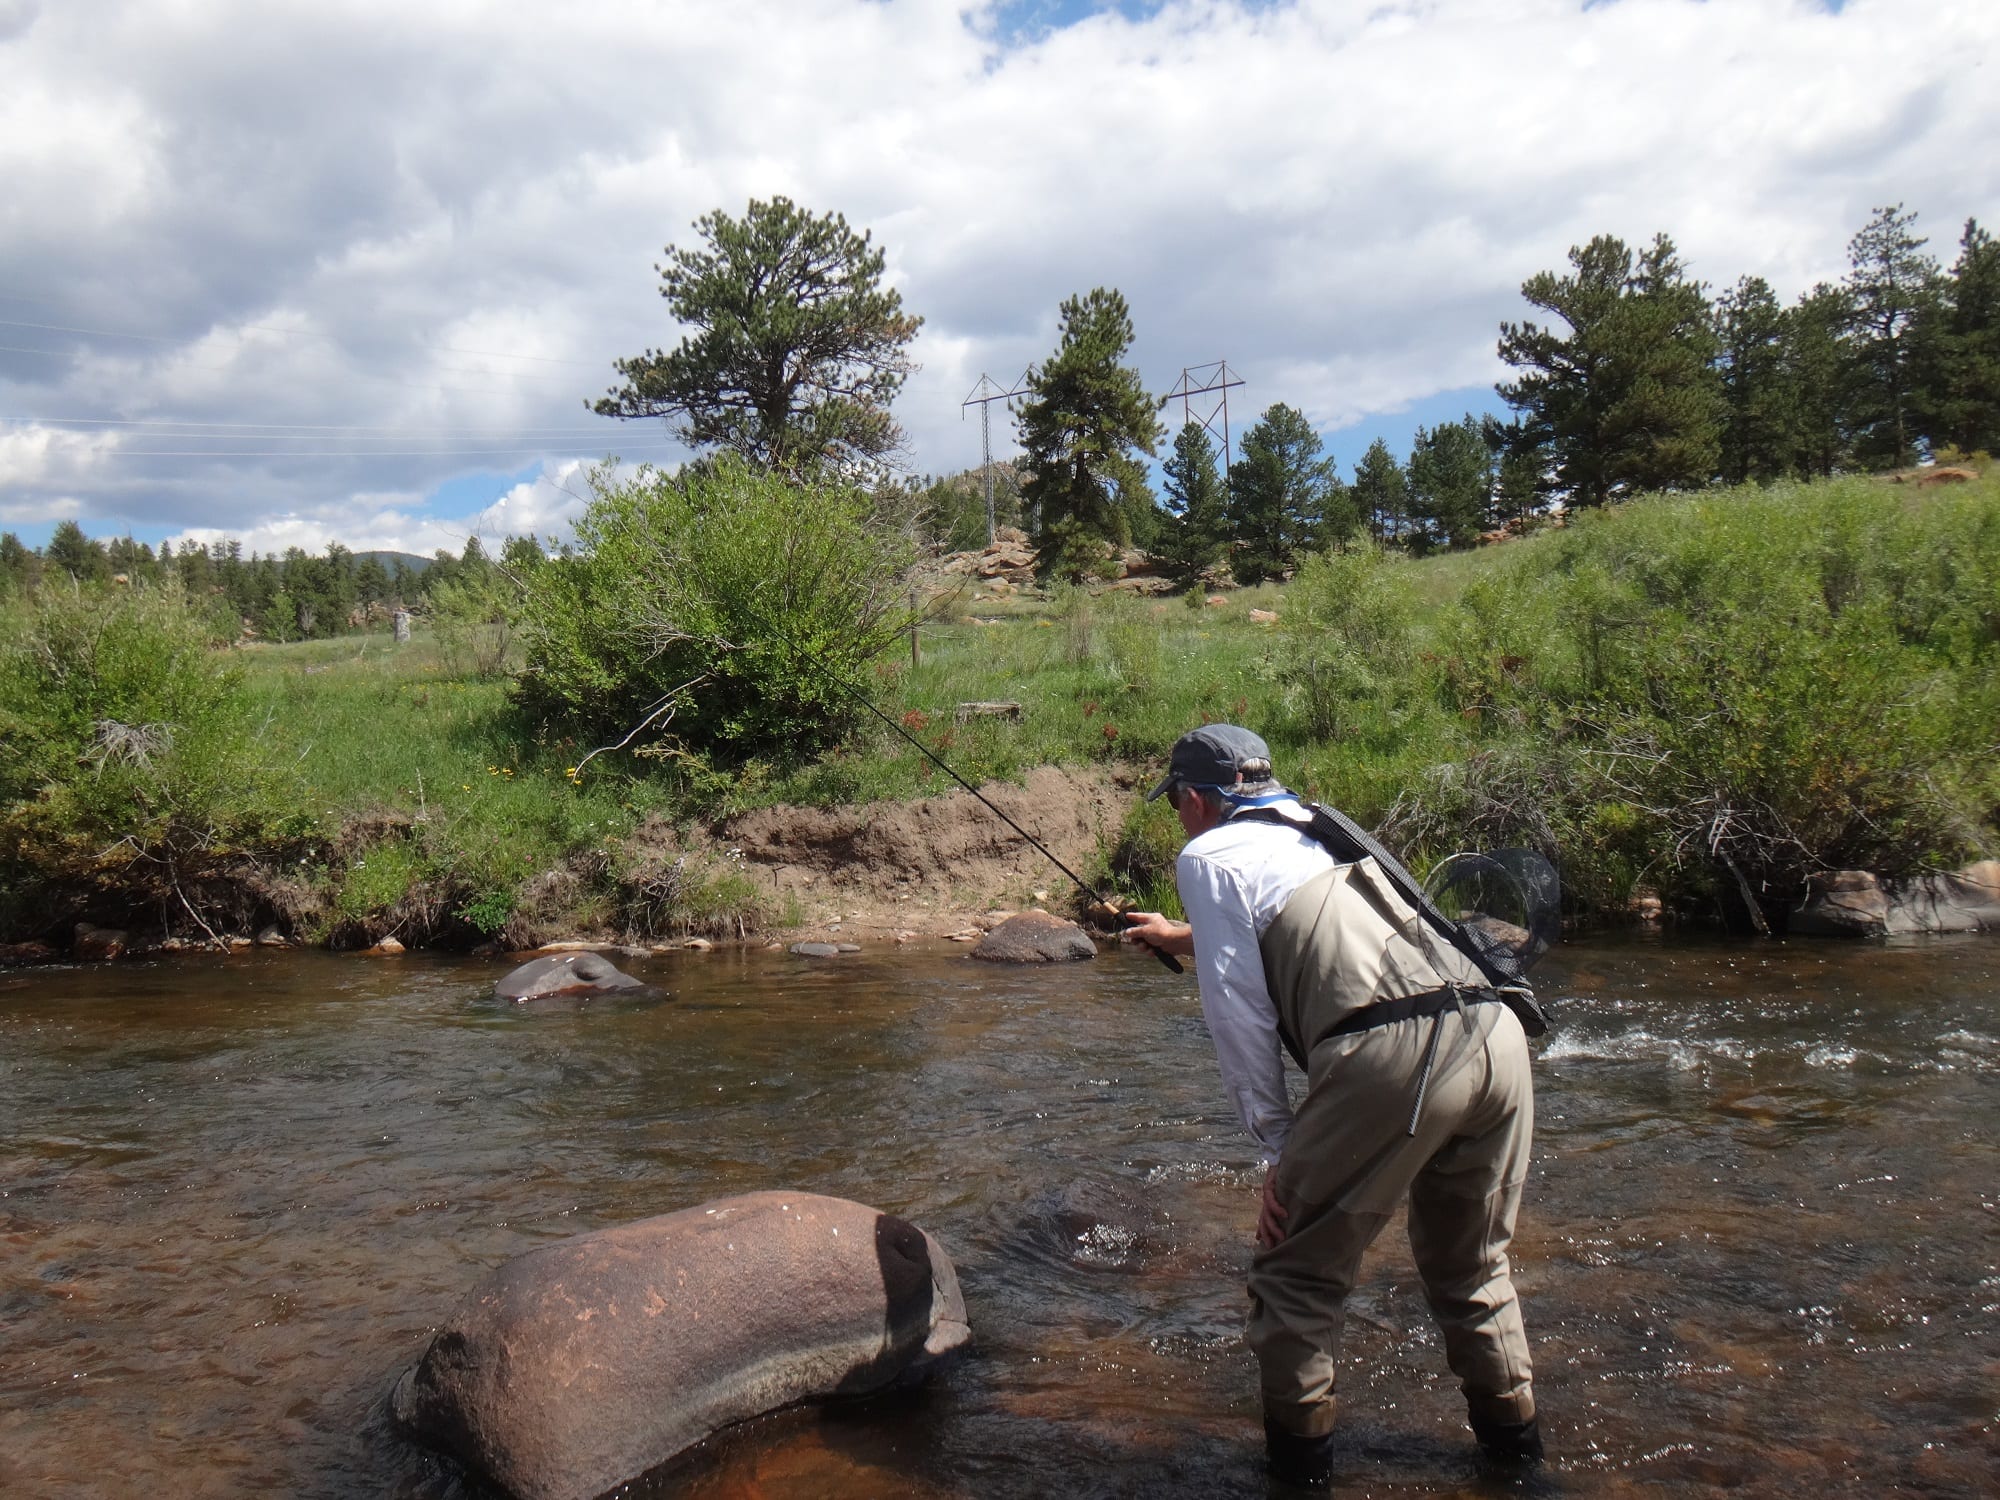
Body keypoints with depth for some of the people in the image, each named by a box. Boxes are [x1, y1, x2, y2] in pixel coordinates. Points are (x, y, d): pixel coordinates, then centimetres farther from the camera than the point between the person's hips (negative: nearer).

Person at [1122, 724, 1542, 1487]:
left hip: (1391, 1053, -7)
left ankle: (1299, 1450, 21)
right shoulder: (1314, 831, 33)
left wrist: (1277, 1147, 11)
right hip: (1495, 1034, 8)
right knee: (1471, 1260, 28)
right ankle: (1510, 1429, 35)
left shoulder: (1209, 857, 11)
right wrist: (1189, 937, 68)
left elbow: (1240, 1011, 5)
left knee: (1295, 1267, 12)